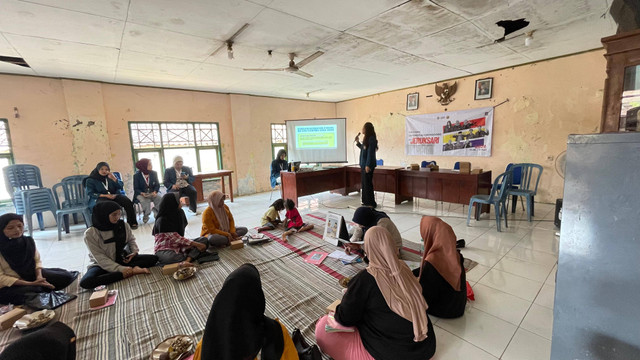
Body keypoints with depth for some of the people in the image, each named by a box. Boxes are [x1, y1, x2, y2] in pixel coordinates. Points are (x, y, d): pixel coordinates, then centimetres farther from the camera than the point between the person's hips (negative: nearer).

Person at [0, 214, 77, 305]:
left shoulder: (28, 241, -4)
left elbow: (37, 261, 4)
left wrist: (39, 276, -16)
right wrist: (31, 284, -24)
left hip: (31, 275, 4)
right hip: (10, 285, -4)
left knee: (66, 277, -10)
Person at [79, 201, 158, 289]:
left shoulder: (123, 225, -6)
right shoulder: (90, 233, -16)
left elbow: (131, 240, 13)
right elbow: (100, 258, -19)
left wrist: (134, 251, -9)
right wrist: (121, 269, -29)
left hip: (123, 259, 3)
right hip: (102, 265, -3)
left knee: (153, 258, -12)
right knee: (85, 282, -36)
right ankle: (129, 273, -33)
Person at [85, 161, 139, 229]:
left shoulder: (111, 176, 18)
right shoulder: (90, 180, 8)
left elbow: (120, 187, 10)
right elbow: (90, 193, -1)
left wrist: (114, 178, -7)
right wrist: (105, 195, -14)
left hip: (114, 196, 3)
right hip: (100, 198, -3)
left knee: (127, 201, -28)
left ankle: (132, 223, -24)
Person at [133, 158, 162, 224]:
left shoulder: (154, 173, 1)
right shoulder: (136, 175, -6)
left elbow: (157, 185, 2)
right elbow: (136, 189, -5)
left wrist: (155, 192, -20)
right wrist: (142, 193, -26)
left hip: (152, 193, 3)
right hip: (141, 194, -2)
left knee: (160, 198, -25)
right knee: (145, 200, -34)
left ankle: (157, 213, -10)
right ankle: (146, 215, -18)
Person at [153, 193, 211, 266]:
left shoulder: (179, 212, 2)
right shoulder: (162, 220, -17)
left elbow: (181, 234, 5)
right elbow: (175, 238, -20)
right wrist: (195, 244, -23)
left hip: (179, 246, 8)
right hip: (164, 249, -8)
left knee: (204, 240, -15)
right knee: (181, 258, -42)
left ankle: (187, 260, -33)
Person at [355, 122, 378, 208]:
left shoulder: (371, 139, -13)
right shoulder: (366, 138, 14)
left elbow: (370, 153, -18)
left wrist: (368, 165, -21)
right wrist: (357, 142, 16)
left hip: (368, 165, -10)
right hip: (363, 164, 10)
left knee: (367, 184, -5)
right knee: (364, 183, 13)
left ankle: (371, 203, 4)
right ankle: (366, 201, 22)